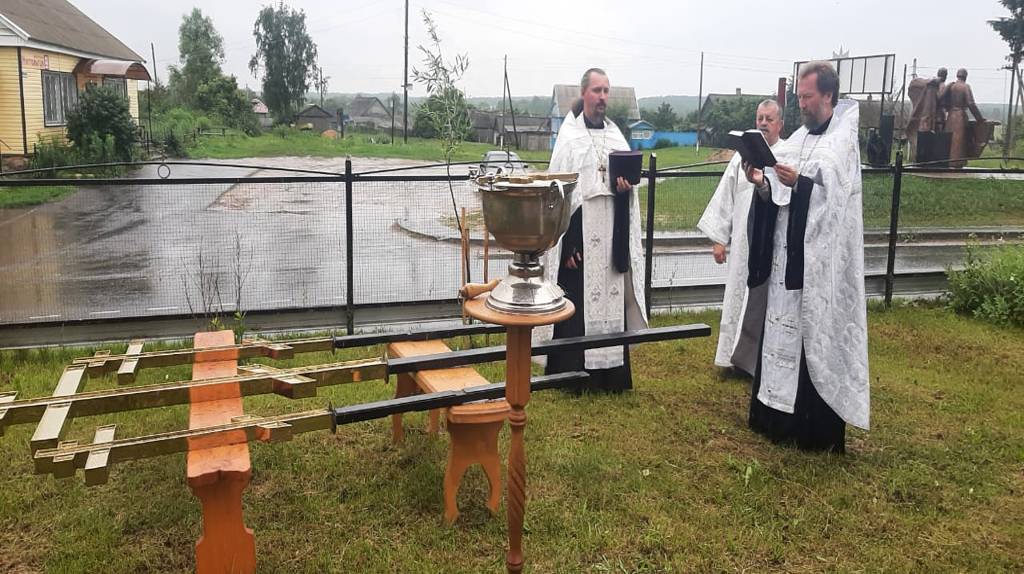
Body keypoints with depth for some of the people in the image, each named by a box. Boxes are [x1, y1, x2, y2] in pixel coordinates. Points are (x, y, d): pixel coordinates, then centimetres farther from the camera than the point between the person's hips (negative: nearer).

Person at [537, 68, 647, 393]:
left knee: (611, 301, 8)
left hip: (611, 234, 5)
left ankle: (610, 372, 18)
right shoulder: (569, 137, -4)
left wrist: (626, 187, -10)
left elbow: (627, 185, 16)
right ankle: (573, 373, 8)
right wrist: (565, 244, -14)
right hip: (579, 233, -5)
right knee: (576, 303, -1)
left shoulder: (616, 136, 11)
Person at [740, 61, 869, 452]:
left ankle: (818, 428, 9)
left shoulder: (846, 139, -7)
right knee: (783, 333, 11)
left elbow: (836, 195, -18)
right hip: (788, 255, 7)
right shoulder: (798, 138, 14)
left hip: (821, 258, -7)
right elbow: (778, 196, 8)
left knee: (817, 338, -2)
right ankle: (779, 416, 23)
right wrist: (761, 182, -11)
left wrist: (800, 182, -31)